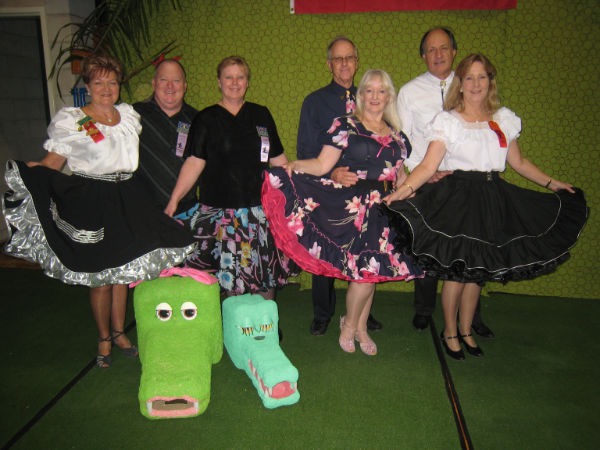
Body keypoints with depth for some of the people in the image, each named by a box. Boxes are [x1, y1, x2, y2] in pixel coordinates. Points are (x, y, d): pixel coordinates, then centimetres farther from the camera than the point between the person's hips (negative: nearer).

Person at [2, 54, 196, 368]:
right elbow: (52, 163, -7)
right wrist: (29, 172, -26)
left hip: (126, 199, 5)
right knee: (99, 274, 1)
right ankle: (104, 339, 21)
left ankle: (119, 331, 28)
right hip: (91, 202, -4)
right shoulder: (70, 120, -3)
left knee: (124, 269, 11)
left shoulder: (129, 115, 11)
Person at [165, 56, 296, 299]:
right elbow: (194, 163, -4)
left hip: (259, 207, 2)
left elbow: (278, 160, 16)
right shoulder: (206, 119, 4)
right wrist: (174, 199, -14)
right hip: (219, 210, -2)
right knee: (228, 276, -1)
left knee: (266, 273, 4)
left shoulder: (261, 115, 12)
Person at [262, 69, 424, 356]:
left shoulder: (396, 135, 17)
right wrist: (294, 165, -25)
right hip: (353, 208, -5)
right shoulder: (346, 125, 0)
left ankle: (360, 327, 25)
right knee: (366, 269, -9)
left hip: (383, 211, 6)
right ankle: (349, 325, 15)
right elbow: (323, 165, -10)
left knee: (373, 270, 8)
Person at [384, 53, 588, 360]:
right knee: (456, 270, -1)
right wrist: (404, 189, -30)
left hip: (493, 199, 4)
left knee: (477, 270, 11)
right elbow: (428, 165, -15)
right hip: (457, 199, -4)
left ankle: (465, 330, 29)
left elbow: (518, 162, 20)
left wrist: (551, 183, 20)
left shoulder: (504, 119, 10)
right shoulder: (447, 121, -3)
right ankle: (450, 332, 22)